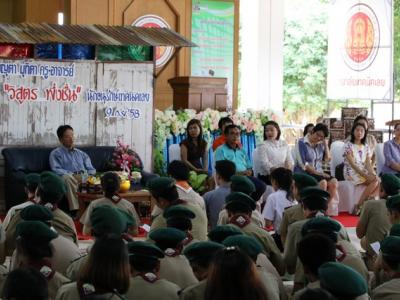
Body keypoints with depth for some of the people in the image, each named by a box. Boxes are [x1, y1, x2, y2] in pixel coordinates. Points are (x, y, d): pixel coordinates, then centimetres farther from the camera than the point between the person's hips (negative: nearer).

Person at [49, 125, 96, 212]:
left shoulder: (81, 154, 29)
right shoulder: (56, 154, 15)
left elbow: (91, 169, 21)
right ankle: (75, 209, -46)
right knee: (67, 177, -39)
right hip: (70, 179, -3)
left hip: (84, 179, 3)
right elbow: (56, 170, -1)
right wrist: (73, 175, -17)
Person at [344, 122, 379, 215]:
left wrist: (373, 174, -17)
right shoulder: (349, 145, -5)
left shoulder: (366, 147, 13)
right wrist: (365, 175, -23)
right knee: (375, 181, -27)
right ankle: (359, 206, -21)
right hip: (352, 172, -6)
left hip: (363, 172, 6)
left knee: (379, 181, -23)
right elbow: (352, 164, -14)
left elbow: (368, 164, 5)